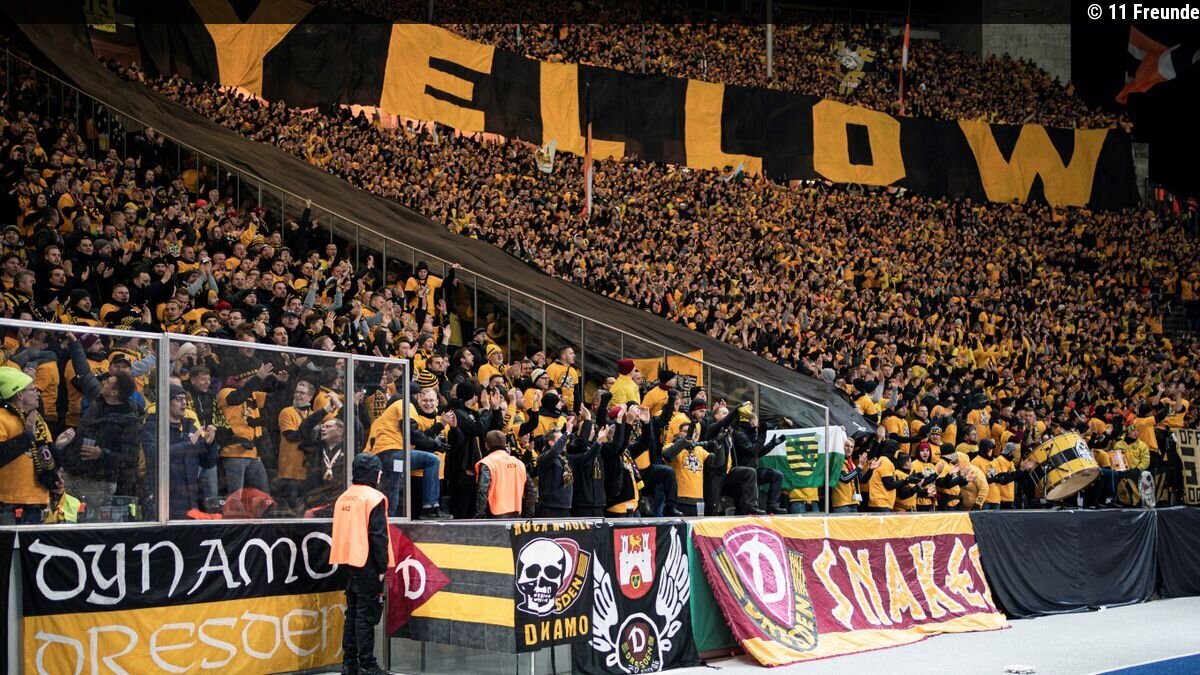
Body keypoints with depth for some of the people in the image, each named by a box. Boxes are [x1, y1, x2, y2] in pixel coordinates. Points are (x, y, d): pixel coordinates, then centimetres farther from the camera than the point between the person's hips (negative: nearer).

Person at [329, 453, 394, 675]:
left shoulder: (343, 498, 12)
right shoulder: (374, 498, -12)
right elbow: (378, 536, -16)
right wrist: (382, 567, -11)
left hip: (348, 564, 8)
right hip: (367, 565, -7)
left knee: (352, 612, 14)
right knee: (366, 615, -4)